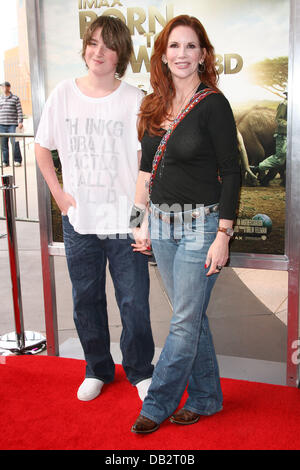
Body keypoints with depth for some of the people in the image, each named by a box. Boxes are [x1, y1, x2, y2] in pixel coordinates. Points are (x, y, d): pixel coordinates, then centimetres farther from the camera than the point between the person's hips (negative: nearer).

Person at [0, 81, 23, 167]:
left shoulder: (15, 98, 3)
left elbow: (19, 111, -1)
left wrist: (20, 122, -9)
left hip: (12, 124, -3)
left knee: (14, 142, -7)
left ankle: (17, 160, 3)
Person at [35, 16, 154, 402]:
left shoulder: (134, 100, -5)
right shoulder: (63, 94, 2)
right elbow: (42, 148, 12)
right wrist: (59, 193, 3)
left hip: (124, 221, -2)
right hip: (78, 220, 3)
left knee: (134, 303, 4)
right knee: (86, 300, 14)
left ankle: (140, 371, 28)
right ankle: (97, 369, 35)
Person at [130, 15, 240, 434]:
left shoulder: (213, 105, -9)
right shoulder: (154, 107, 9)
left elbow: (231, 173, -12)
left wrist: (223, 235, -16)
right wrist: (142, 221, 11)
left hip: (201, 224, -6)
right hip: (162, 223, 6)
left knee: (185, 321, 2)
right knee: (191, 316, 14)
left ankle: (158, 404, 19)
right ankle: (206, 397, 30)